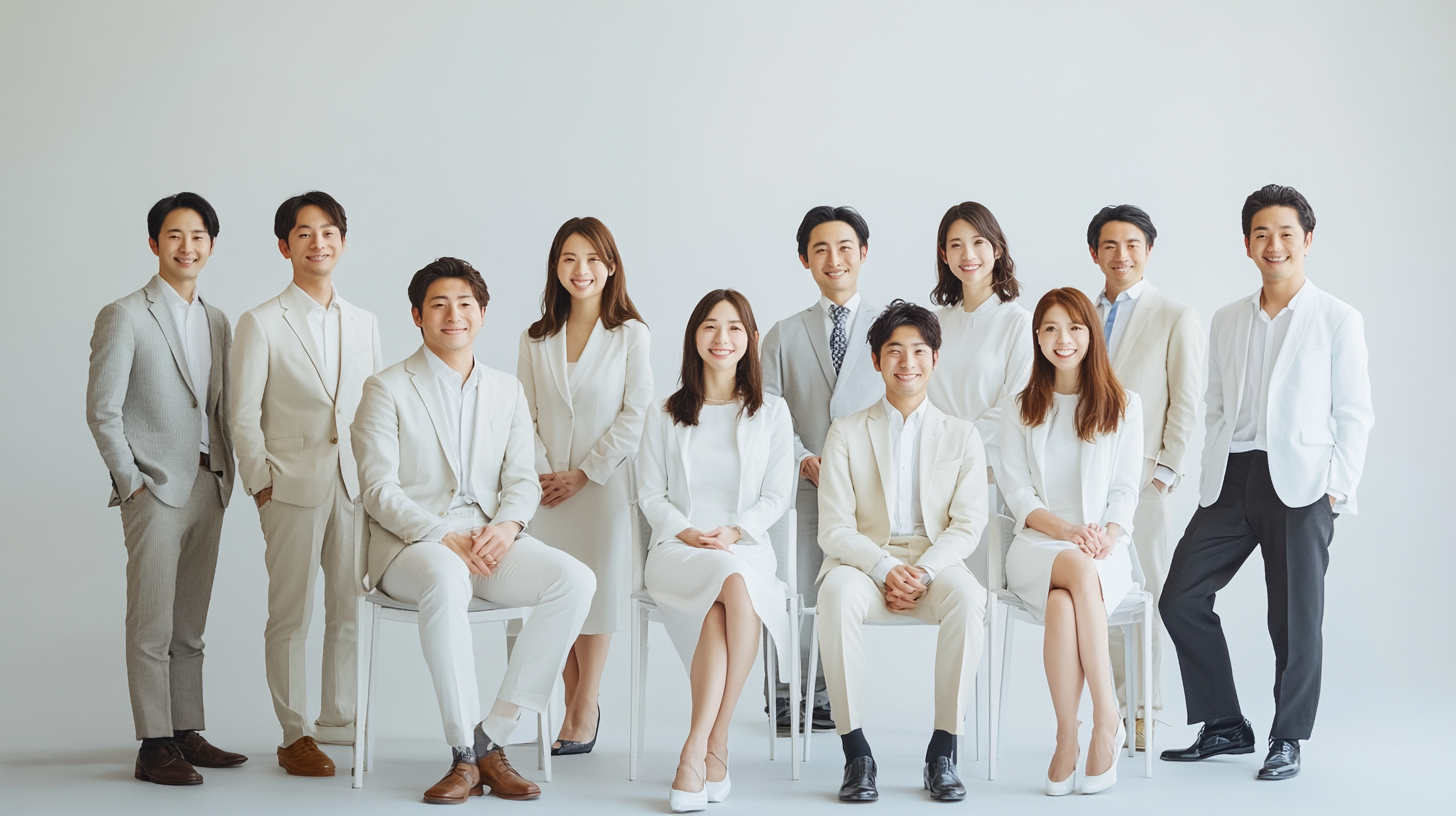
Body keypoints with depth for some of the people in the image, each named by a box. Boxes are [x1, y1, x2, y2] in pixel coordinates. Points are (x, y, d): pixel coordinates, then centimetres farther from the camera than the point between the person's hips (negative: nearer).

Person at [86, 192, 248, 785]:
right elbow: (102, 410, -7)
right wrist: (132, 483, -9)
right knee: (152, 625, -4)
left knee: (189, 625, 11)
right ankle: (154, 747, 1)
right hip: (155, 490, -6)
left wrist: (226, 475, 9)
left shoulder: (217, 321, 14)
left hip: (208, 487, 6)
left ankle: (187, 734, 18)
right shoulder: (125, 317, -5)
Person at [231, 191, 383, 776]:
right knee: (290, 613, 1)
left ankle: (339, 721, 19)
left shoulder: (364, 324, 13)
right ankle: (294, 735, 10)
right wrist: (262, 483, -6)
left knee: (351, 610, 7)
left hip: (355, 485, 4)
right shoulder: (261, 324, 0)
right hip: (293, 486, -4)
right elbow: (244, 415, -1)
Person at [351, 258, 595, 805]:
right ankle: (465, 754, -31)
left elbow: (523, 479, 11)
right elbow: (379, 491, -5)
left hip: (490, 539, 4)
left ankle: (493, 738, -20)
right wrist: (444, 538, -19)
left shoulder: (507, 391, 17)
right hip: (410, 541, -4)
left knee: (575, 579, -24)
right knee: (447, 580, -40)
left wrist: (506, 524, -13)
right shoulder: (387, 389, 3)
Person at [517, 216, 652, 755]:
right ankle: (579, 709, 12)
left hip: (604, 484, -3)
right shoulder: (535, 340, 9)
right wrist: (542, 472, -7)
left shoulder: (631, 335, -1)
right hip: (548, 488, 3)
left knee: (597, 588, -2)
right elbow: (525, 416, 7)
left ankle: (582, 714, 7)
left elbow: (634, 415, -5)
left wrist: (583, 473, -8)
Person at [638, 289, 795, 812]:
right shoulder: (666, 414, 14)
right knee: (734, 582, -36)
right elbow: (649, 493, 10)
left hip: (746, 548, 0)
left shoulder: (771, 413, 13)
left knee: (733, 590, -37)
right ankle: (716, 751, -34)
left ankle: (698, 749, -32)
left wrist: (734, 531, -11)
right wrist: (685, 532, -9)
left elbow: (778, 496, 7)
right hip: (678, 551, 0)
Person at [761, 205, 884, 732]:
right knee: (796, 599, -2)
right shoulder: (783, 336, 11)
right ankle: (788, 696, 17)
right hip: (802, 489, 0)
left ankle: (822, 698, 19)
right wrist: (802, 459, -11)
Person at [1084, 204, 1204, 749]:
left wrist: (1166, 469, -8)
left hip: (1142, 476, -4)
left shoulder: (1176, 319, 2)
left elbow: (1187, 403, -1)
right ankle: (1110, 706, 10)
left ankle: (1142, 711, 7)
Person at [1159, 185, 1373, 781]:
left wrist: (1337, 487, -9)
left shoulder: (1337, 319, 2)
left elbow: (1354, 414, 0)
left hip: (1300, 480, -5)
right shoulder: (1226, 321, 15)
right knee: (1181, 598, 0)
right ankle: (1224, 726, 14)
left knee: (1295, 616, 0)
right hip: (1231, 480, 5)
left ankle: (1288, 740, 16)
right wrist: (1212, 480, 8)